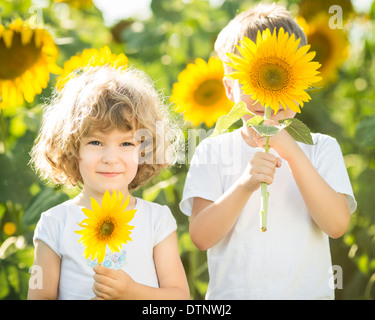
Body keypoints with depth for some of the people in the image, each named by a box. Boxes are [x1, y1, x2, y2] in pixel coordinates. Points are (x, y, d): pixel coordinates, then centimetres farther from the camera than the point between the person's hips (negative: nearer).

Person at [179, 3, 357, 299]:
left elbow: (337, 225, -8)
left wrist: (291, 152, -15)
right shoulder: (213, 151, 5)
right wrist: (245, 185, -18)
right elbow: (201, 236, -4)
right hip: (232, 292, -1)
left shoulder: (320, 148, 6)